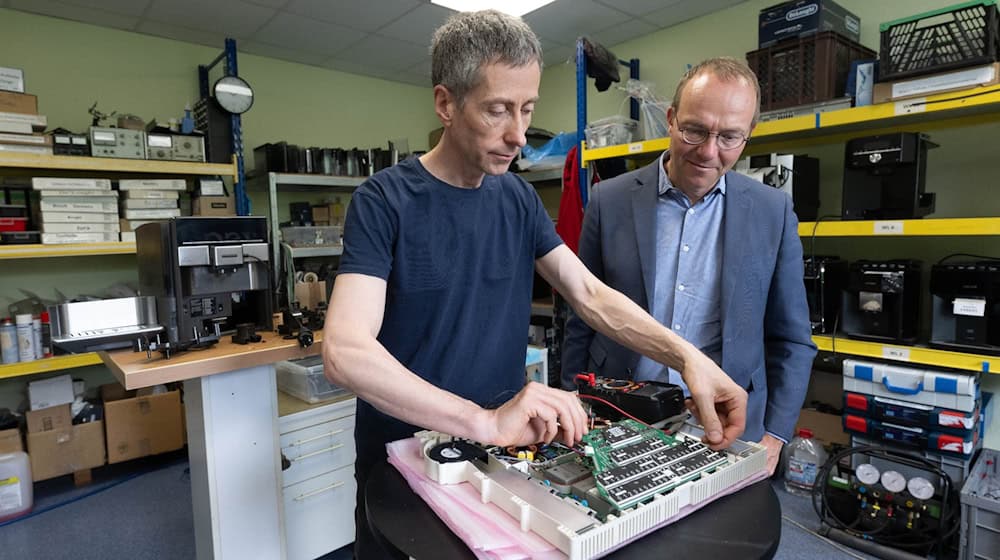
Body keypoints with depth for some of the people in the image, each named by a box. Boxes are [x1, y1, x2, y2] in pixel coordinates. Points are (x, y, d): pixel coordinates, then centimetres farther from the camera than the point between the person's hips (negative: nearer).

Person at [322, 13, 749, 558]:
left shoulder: (519, 199, -1)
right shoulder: (384, 201, -18)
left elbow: (590, 295, -2)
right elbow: (344, 351, -29)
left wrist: (686, 355, -17)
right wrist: (483, 420, -40)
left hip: (504, 451, 5)